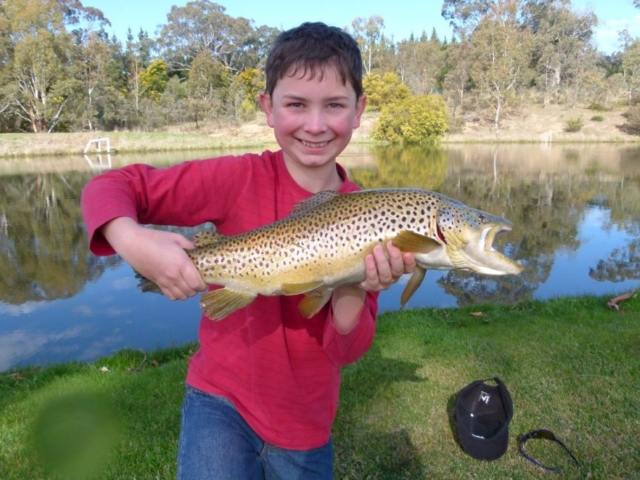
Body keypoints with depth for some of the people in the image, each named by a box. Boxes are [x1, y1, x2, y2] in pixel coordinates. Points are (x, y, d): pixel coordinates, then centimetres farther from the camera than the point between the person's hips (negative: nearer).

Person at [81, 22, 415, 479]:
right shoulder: (242, 177, -17)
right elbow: (113, 187, -14)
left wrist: (354, 286, -30)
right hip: (223, 402, -2)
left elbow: (346, 350, -10)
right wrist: (132, 242, -34)